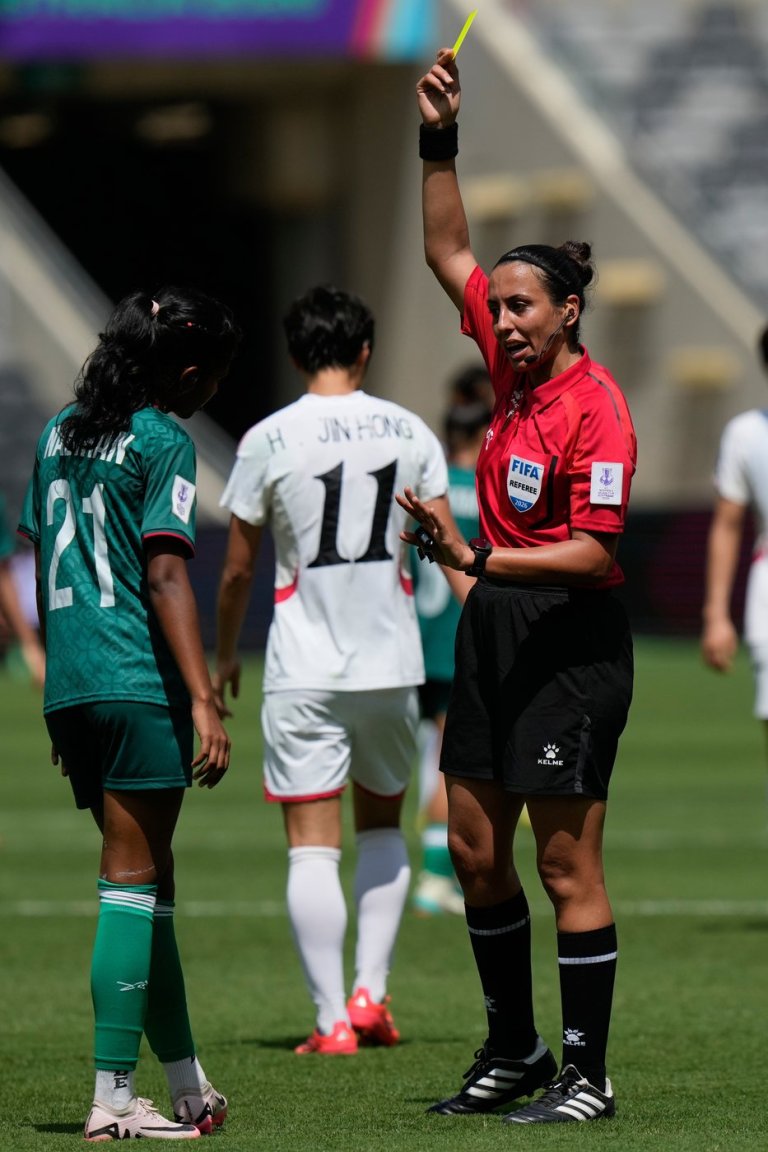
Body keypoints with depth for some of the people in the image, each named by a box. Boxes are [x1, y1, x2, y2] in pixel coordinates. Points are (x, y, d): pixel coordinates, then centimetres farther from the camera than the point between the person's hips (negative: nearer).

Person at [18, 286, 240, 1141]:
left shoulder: (60, 433, 15)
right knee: (132, 885, -5)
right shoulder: (162, 442, -7)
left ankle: (188, 1090, 19)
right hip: (139, 684, -7)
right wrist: (203, 699, -17)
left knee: (149, 881, 14)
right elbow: (166, 576, -15)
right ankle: (113, 1098, -7)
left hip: (70, 686, 7)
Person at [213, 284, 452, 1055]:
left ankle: (332, 1019, -7)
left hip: (304, 673, -3)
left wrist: (223, 657, 17)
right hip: (392, 662, 3)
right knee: (382, 824, 20)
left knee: (312, 846, -1)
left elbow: (237, 568, 2)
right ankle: (370, 992, 11)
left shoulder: (268, 440, -4)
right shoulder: (408, 431, 2)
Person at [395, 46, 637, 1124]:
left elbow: (593, 552, -21)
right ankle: (514, 1051, 24)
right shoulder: (513, 365, 7)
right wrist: (440, 142, 10)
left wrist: (479, 558, -29)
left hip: (570, 641, -9)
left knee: (566, 863, -6)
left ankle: (586, 1074, -1)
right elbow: (449, 252, 19)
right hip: (493, 631, 9)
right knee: (475, 850, 12)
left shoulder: (596, 408, -16)